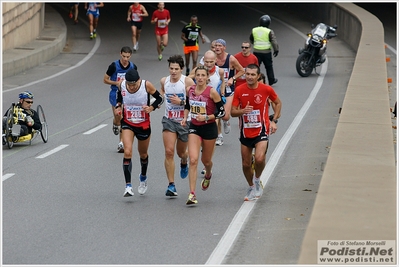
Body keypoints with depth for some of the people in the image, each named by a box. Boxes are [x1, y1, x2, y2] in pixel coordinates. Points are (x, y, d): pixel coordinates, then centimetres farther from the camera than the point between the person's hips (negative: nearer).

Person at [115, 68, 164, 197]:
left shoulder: (147, 85, -20)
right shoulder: (121, 85, -14)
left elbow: (160, 99, -6)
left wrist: (151, 107, -23)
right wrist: (118, 107, -7)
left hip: (143, 125, 0)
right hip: (127, 124, 0)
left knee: (143, 154, 18)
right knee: (127, 152, -18)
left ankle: (143, 177, 48)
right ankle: (128, 186, -16)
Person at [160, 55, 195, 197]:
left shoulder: (187, 82, -13)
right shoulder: (164, 81, 1)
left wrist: (181, 102, -23)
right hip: (169, 120, 2)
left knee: (181, 153, 14)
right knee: (169, 152, -13)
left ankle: (184, 163, 54)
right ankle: (171, 185, -10)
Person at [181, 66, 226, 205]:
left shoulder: (212, 92, -15)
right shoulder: (189, 89, -2)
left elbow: (221, 112, -11)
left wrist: (206, 117, -21)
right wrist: (185, 118, 2)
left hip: (209, 128, -2)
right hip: (194, 127, 2)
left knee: (206, 160, 15)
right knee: (193, 160, -14)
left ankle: (208, 175, 54)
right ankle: (192, 194, -14)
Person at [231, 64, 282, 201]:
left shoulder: (266, 89, -8)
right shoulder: (239, 90, -6)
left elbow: (278, 103, 10)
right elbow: (233, 112, -4)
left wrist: (274, 121, 1)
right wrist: (243, 111, -26)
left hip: (261, 131, -2)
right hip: (245, 132, 3)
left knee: (259, 159, -24)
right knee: (246, 164, 8)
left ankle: (257, 180, 5)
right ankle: (251, 188, 32)